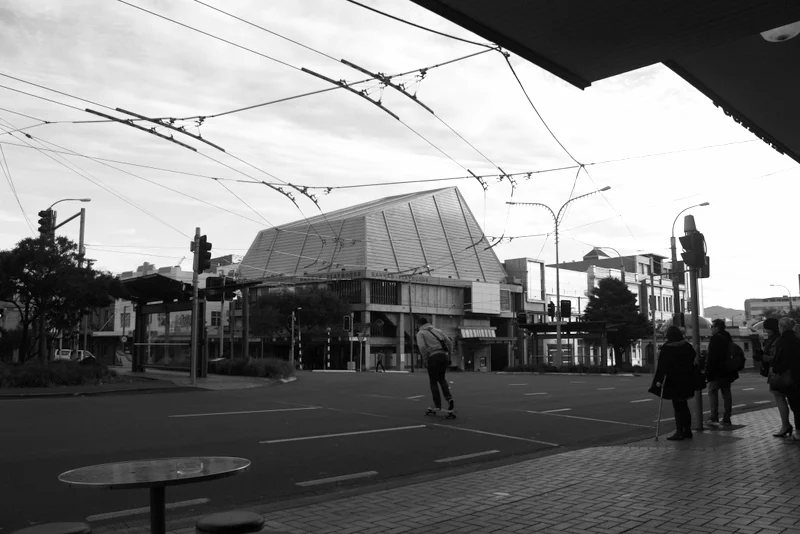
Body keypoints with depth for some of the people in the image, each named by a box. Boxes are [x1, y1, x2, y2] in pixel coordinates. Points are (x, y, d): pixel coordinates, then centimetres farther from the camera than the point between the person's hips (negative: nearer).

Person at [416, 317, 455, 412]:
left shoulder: (420, 333, 6)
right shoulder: (437, 330, 20)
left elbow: (422, 347, -12)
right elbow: (449, 342, 14)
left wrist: (426, 359, -1)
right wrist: (449, 355, 17)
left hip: (433, 357, -5)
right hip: (444, 356, 5)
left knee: (433, 382, 9)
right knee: (441, 378, 22)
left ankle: (438, 405, 9)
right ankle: (449, 398, 3)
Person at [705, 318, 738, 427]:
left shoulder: (715, 338, -14)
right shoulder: (728, 338, 15)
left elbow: (712, 357, -19)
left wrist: (708, 371, -16)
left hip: (717, 372, -8)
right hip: (728, 372, 8)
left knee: (712, 392, -2)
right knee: (726, 393, 10)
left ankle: (714, 418, -8)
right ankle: (726, 419, 12)